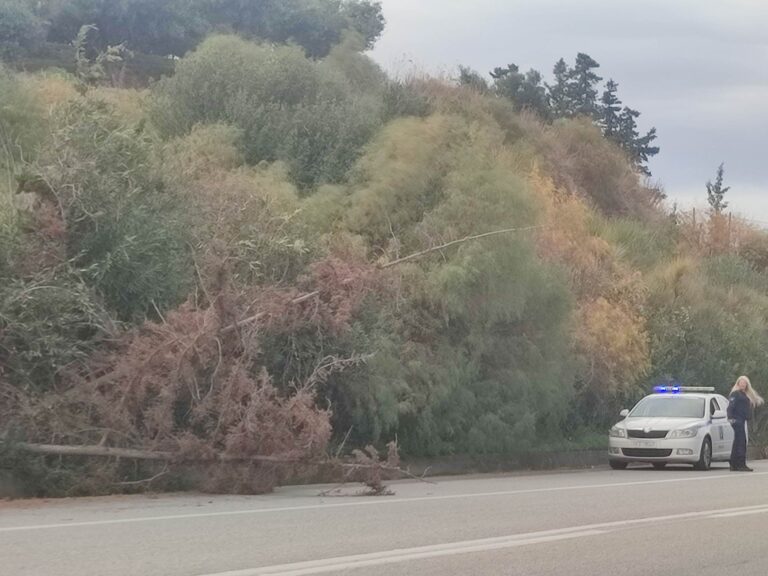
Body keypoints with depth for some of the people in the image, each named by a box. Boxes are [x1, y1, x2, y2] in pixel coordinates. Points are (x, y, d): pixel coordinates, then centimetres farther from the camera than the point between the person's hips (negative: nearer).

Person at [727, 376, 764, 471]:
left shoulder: (745, 394, 20)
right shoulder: (735, 393, -7)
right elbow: (731, 405, -17)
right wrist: (730, 417, -27)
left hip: (742, 420, 10)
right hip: (737, 420, -10)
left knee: (738, 442, 12)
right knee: (741, 442, -13)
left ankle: (734, 465, 17)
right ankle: (741, 464, -15)